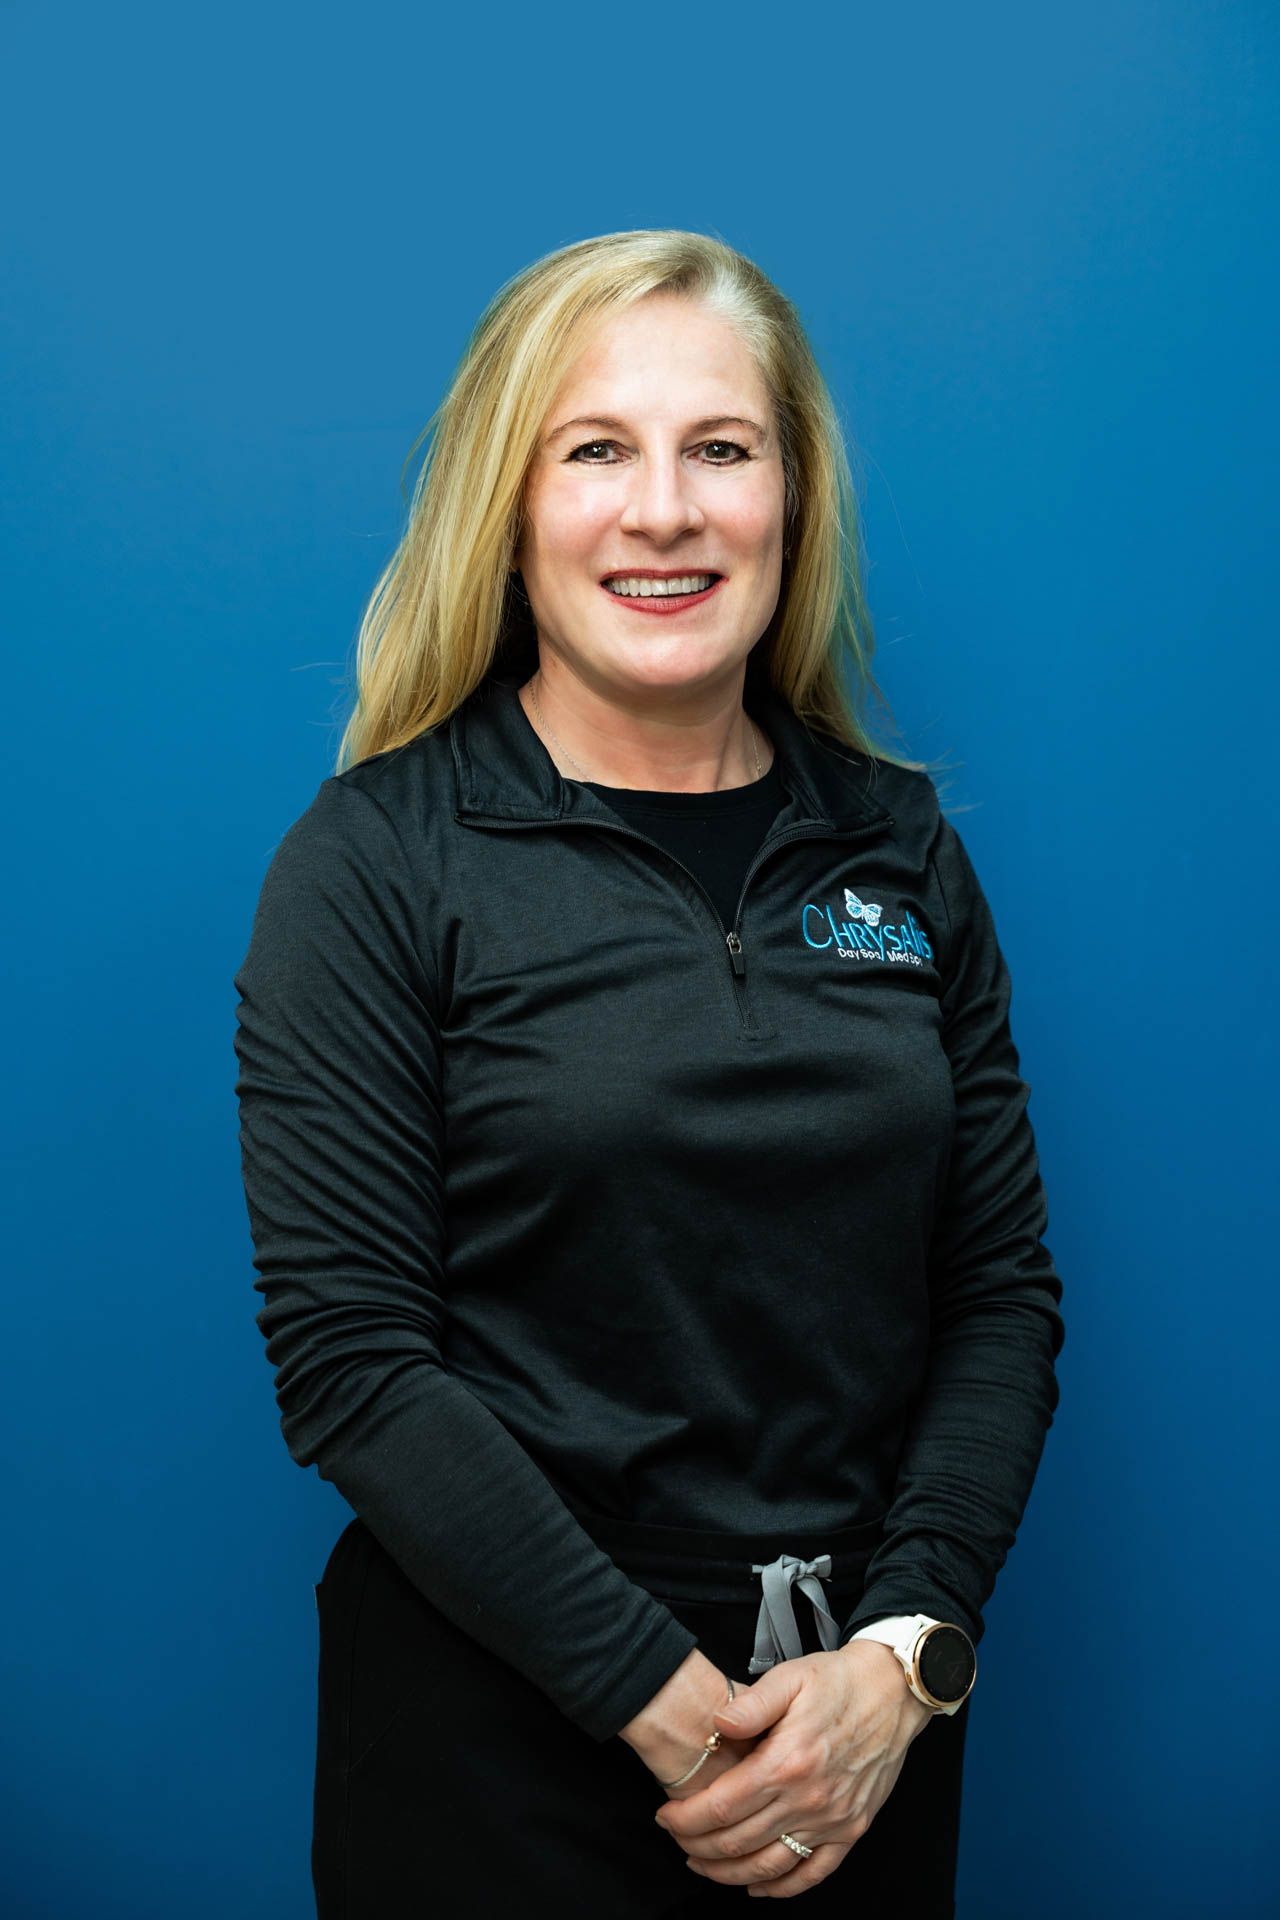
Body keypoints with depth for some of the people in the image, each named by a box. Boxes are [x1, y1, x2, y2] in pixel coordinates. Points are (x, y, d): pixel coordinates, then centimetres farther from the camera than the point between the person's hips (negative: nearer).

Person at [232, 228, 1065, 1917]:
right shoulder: (376, 859, -8)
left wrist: (903, 1653, -11)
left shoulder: (900, 846, 3)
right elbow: (349, 1355, -14)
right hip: (500, 1722, -3)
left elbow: (1004, 1288, 2)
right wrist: (660, 1695, -17)